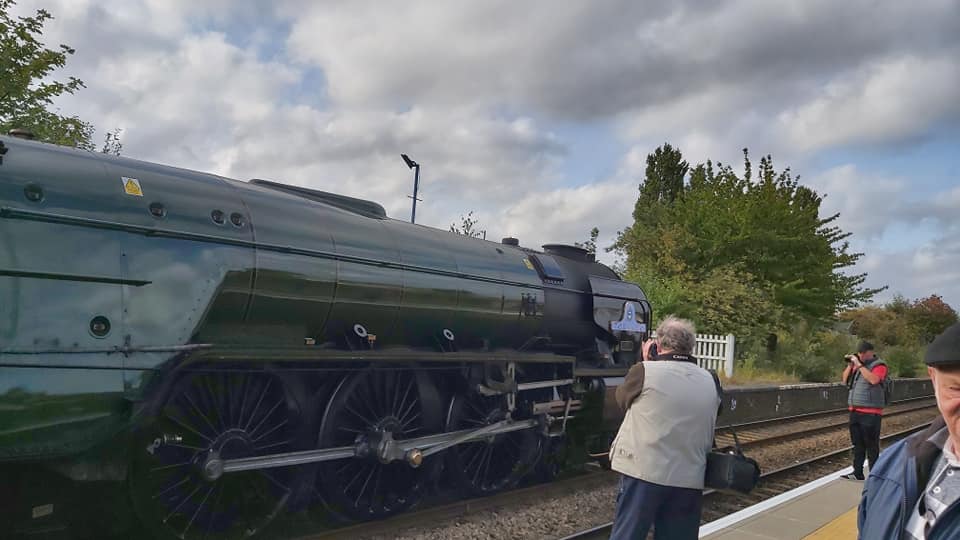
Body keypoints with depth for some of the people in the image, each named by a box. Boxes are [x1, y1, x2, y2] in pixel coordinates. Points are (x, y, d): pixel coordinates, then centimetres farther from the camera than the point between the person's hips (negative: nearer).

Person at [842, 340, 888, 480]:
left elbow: (874, 379, -24)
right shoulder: (857, 364, 15)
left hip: (871, 412, -7)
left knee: (871, 445, -3)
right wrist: (849, 365, 3)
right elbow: (845, 380, 16)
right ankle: (857, 473, 18)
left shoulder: (879, 365, -5)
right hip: (855, 411, 7)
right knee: (857, 444, 12)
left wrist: (859, 365, -19)